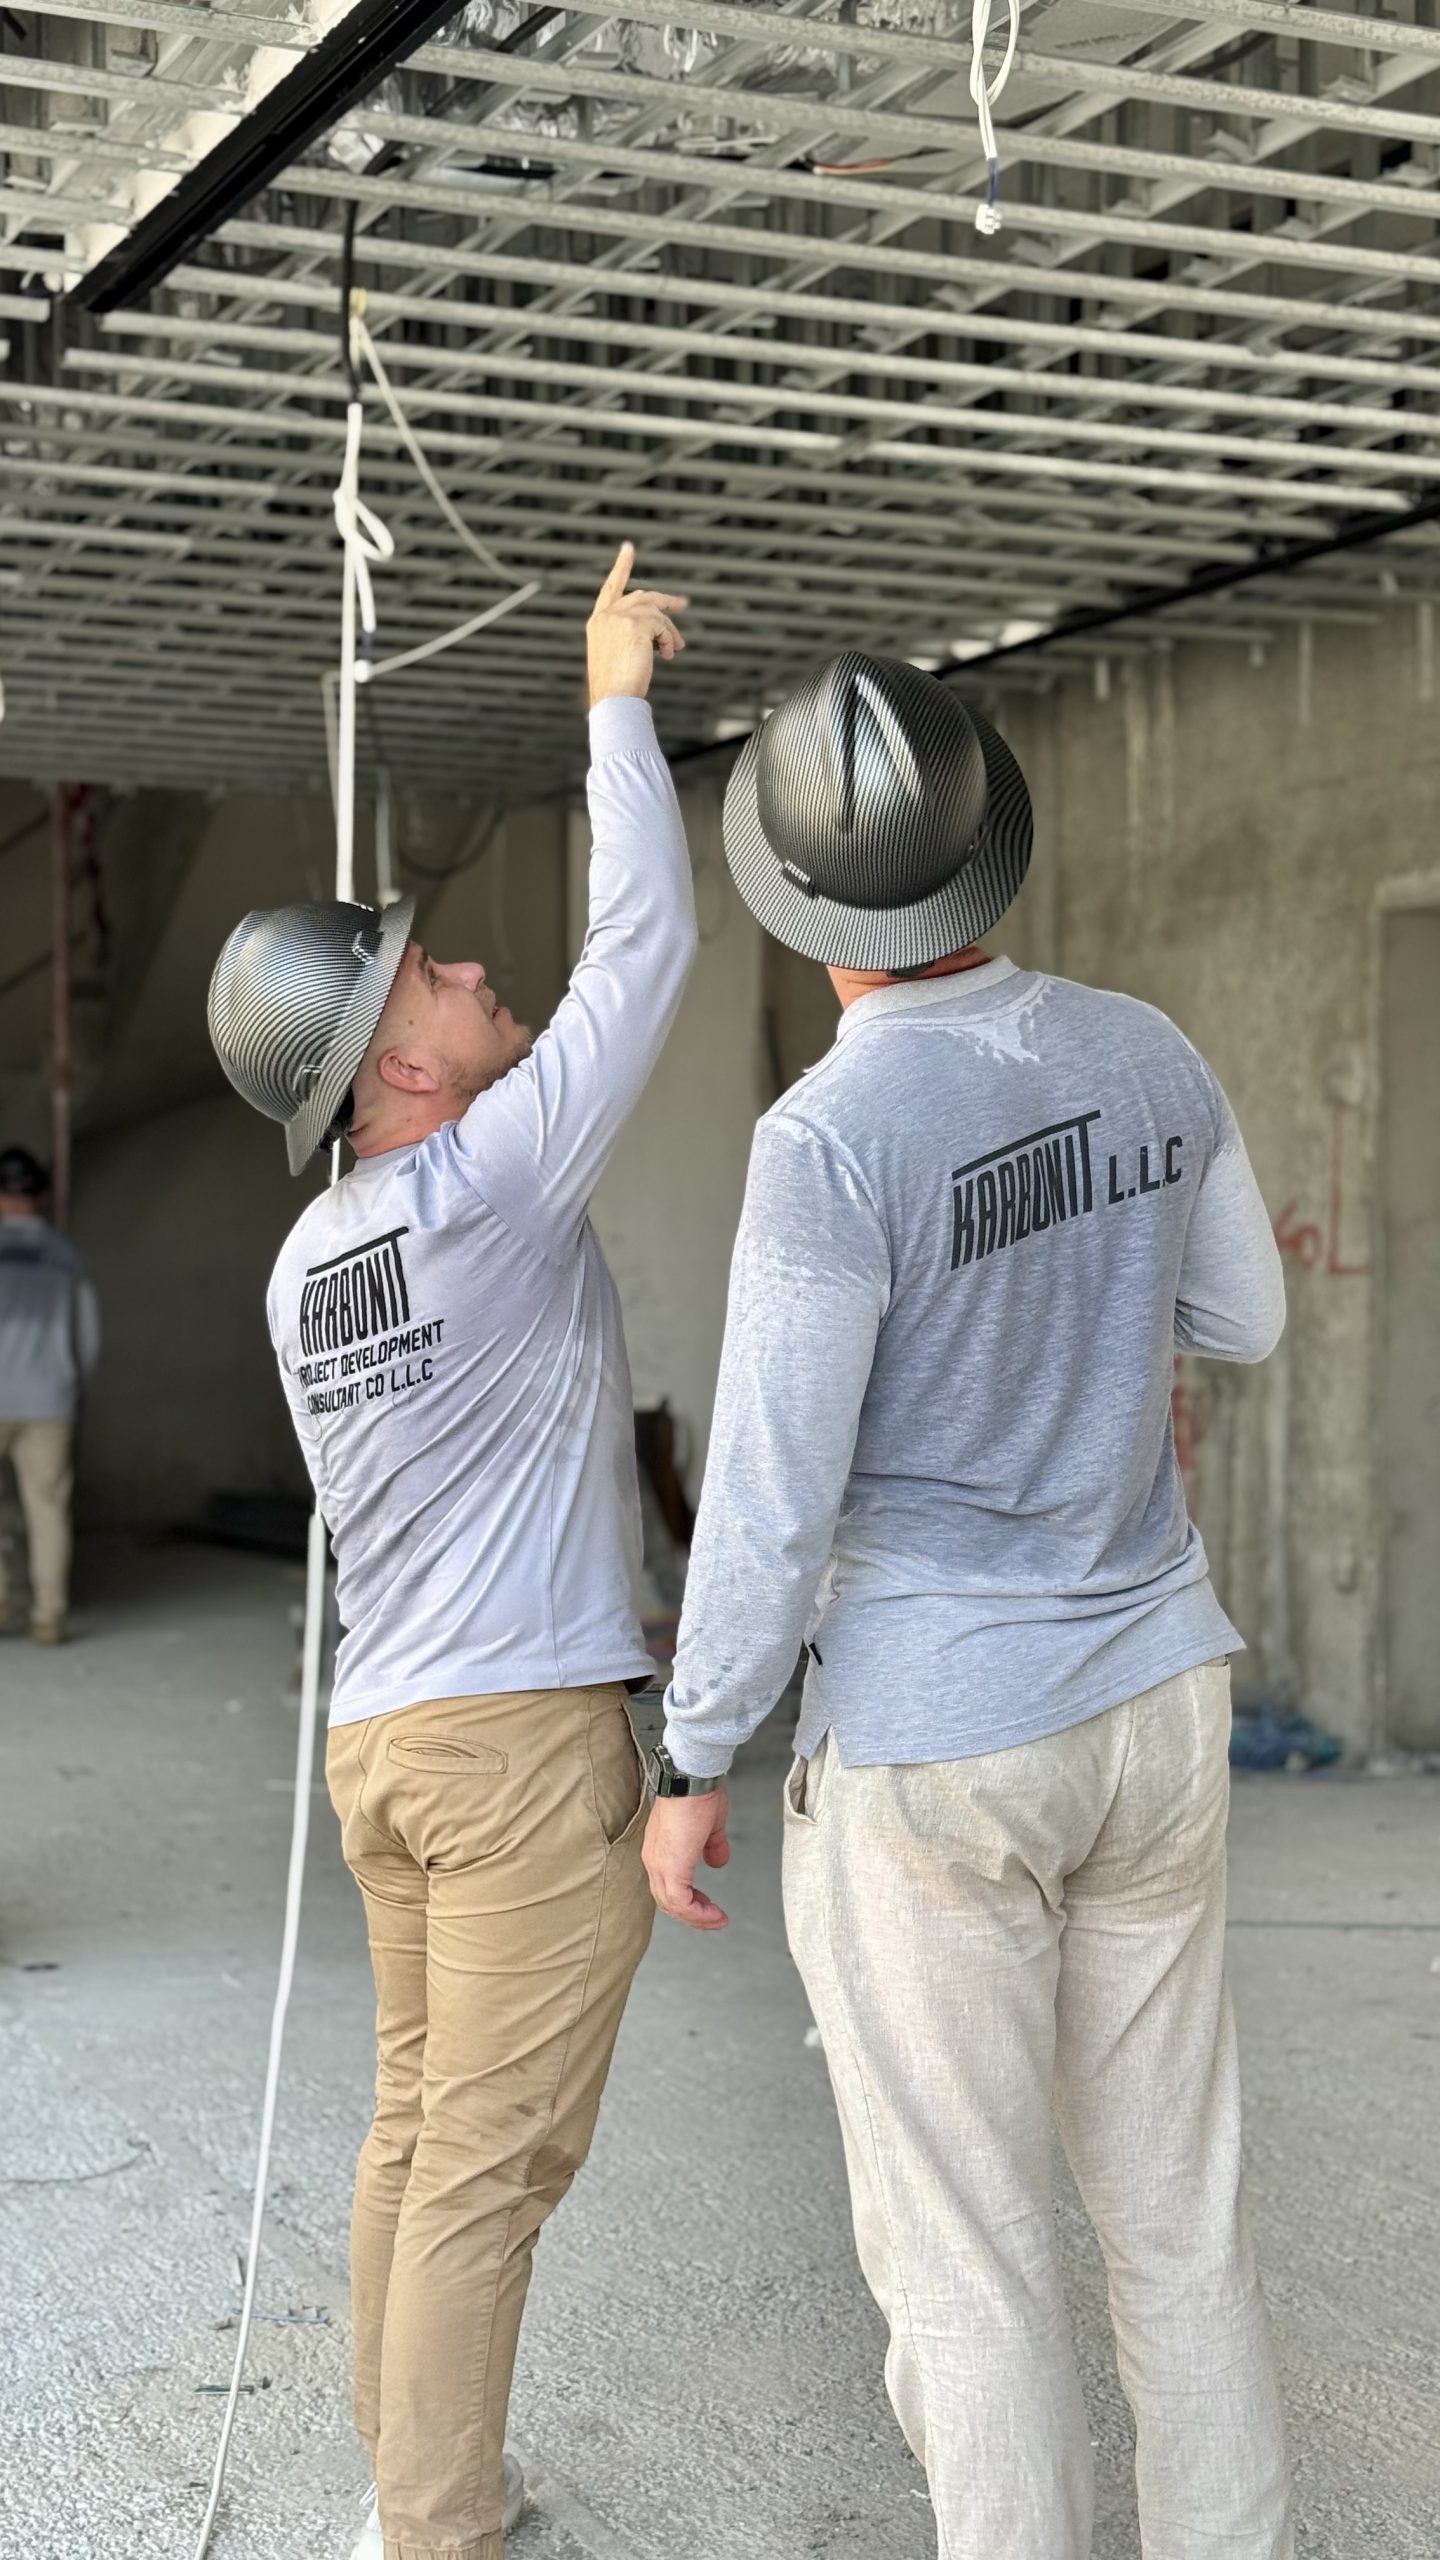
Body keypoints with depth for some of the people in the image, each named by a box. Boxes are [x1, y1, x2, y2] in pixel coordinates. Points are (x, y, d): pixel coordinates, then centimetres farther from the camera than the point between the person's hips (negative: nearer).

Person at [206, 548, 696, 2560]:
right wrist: (618, 695, 0)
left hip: (386, 1735, 8)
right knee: (491, 2165, -2)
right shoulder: (487, 1184, -13)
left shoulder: (304, 1271, 10)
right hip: (531, 1736, -8)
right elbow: (645, 943, -11)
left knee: (422, 2126, 16)